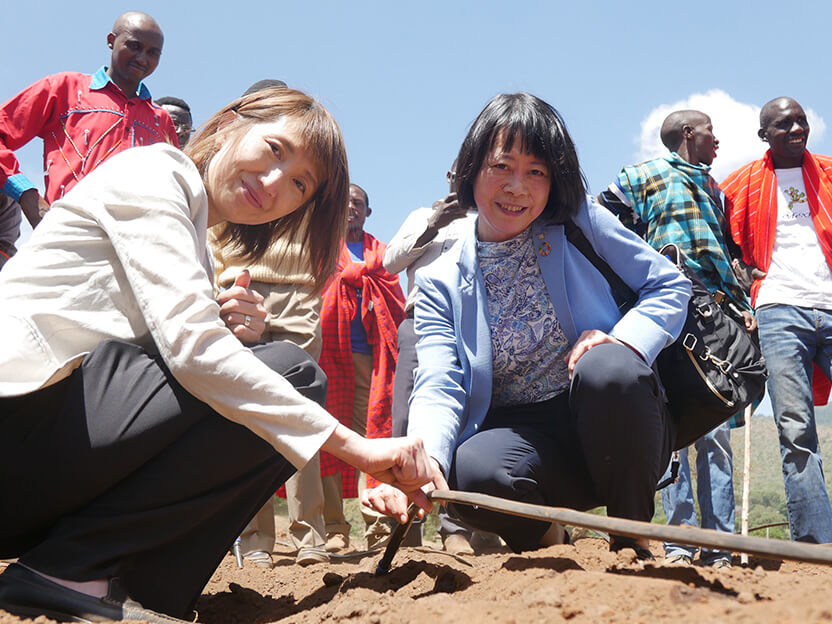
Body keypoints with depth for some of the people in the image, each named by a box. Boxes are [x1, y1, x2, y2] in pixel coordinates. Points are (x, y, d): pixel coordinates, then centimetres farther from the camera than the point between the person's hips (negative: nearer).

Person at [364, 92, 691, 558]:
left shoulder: (579, 222, 3)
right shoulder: (441, 282, 3)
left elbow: (670, 285, 6)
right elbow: (438, 387, -9)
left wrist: (625, 340, -16)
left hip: (609, 427, 0)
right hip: (521, 432, 0)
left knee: (606, 367, -33)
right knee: (474, 470, -33)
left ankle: (633, 542, -9)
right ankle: (547, 543, 3)